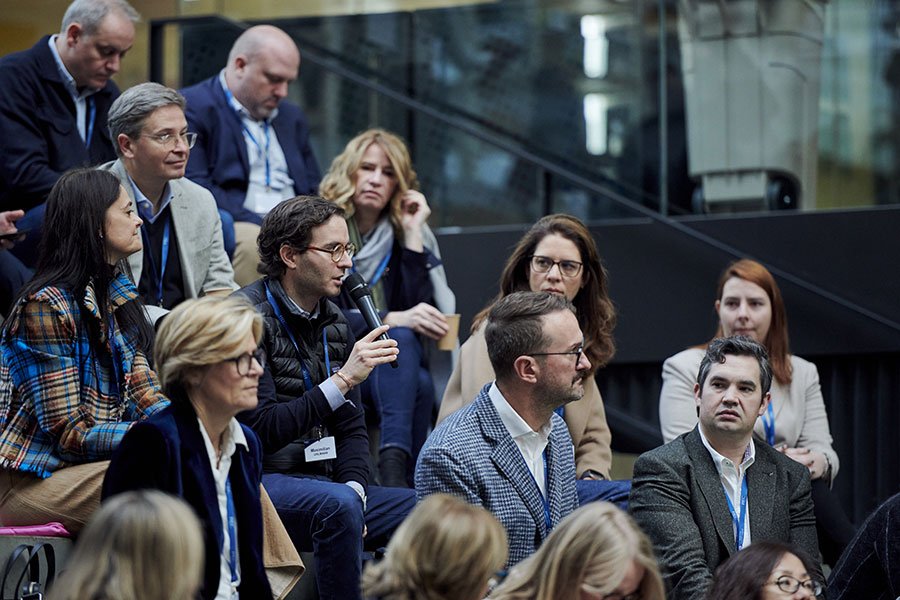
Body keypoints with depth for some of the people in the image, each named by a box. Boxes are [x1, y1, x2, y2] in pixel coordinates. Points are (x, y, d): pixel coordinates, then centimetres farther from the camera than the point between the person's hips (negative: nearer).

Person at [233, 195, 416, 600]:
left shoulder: (334, 321, 14)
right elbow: (262, 430, -20)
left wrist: (354, 487, -5)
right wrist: (343, 380, -22)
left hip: (322, 482, 8)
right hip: (264, 481, -8)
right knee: (338, 505, -36)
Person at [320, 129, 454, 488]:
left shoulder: (414, 234, 11)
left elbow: (430, 315, -5)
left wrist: (413, 237, -7)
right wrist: (392, 320, -25)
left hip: (396, 365, 4)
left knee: (420, 383, -32)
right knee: (400, 338, -34)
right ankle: (394, 470, -48)